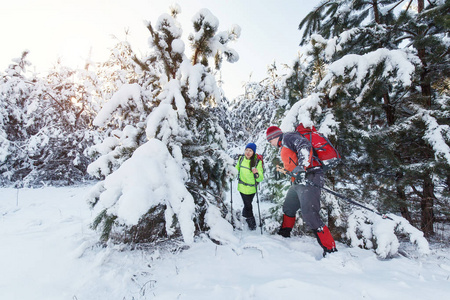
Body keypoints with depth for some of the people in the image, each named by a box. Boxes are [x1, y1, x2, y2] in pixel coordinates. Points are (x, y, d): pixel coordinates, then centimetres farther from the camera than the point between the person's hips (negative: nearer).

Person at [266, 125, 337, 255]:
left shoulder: (288, 137, -2)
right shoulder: (284, 146, 28)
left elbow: (305, 145, -20)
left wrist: (302, 167, -29)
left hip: (308, 177, -11)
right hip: (299, 181, 11)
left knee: (310, 216, -18)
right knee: (288, 209, 23)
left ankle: (331, 250, -9)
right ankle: (284, 235, 42)